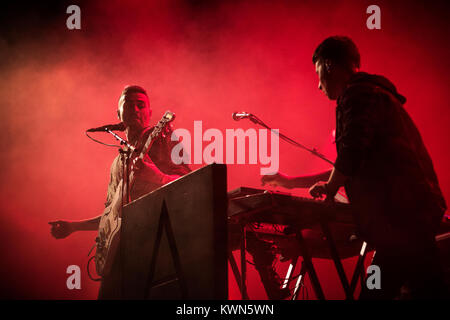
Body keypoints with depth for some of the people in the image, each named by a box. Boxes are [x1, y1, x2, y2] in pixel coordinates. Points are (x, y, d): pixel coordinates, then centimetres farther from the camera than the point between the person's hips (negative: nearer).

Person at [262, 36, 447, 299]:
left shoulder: (358, 93, -5)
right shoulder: (373, 93, 29)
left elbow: (352, 152, -18)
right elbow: (351, 171, 35)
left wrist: (330, 186, 2)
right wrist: (291, 182, 37)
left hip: (402, 214, -10)